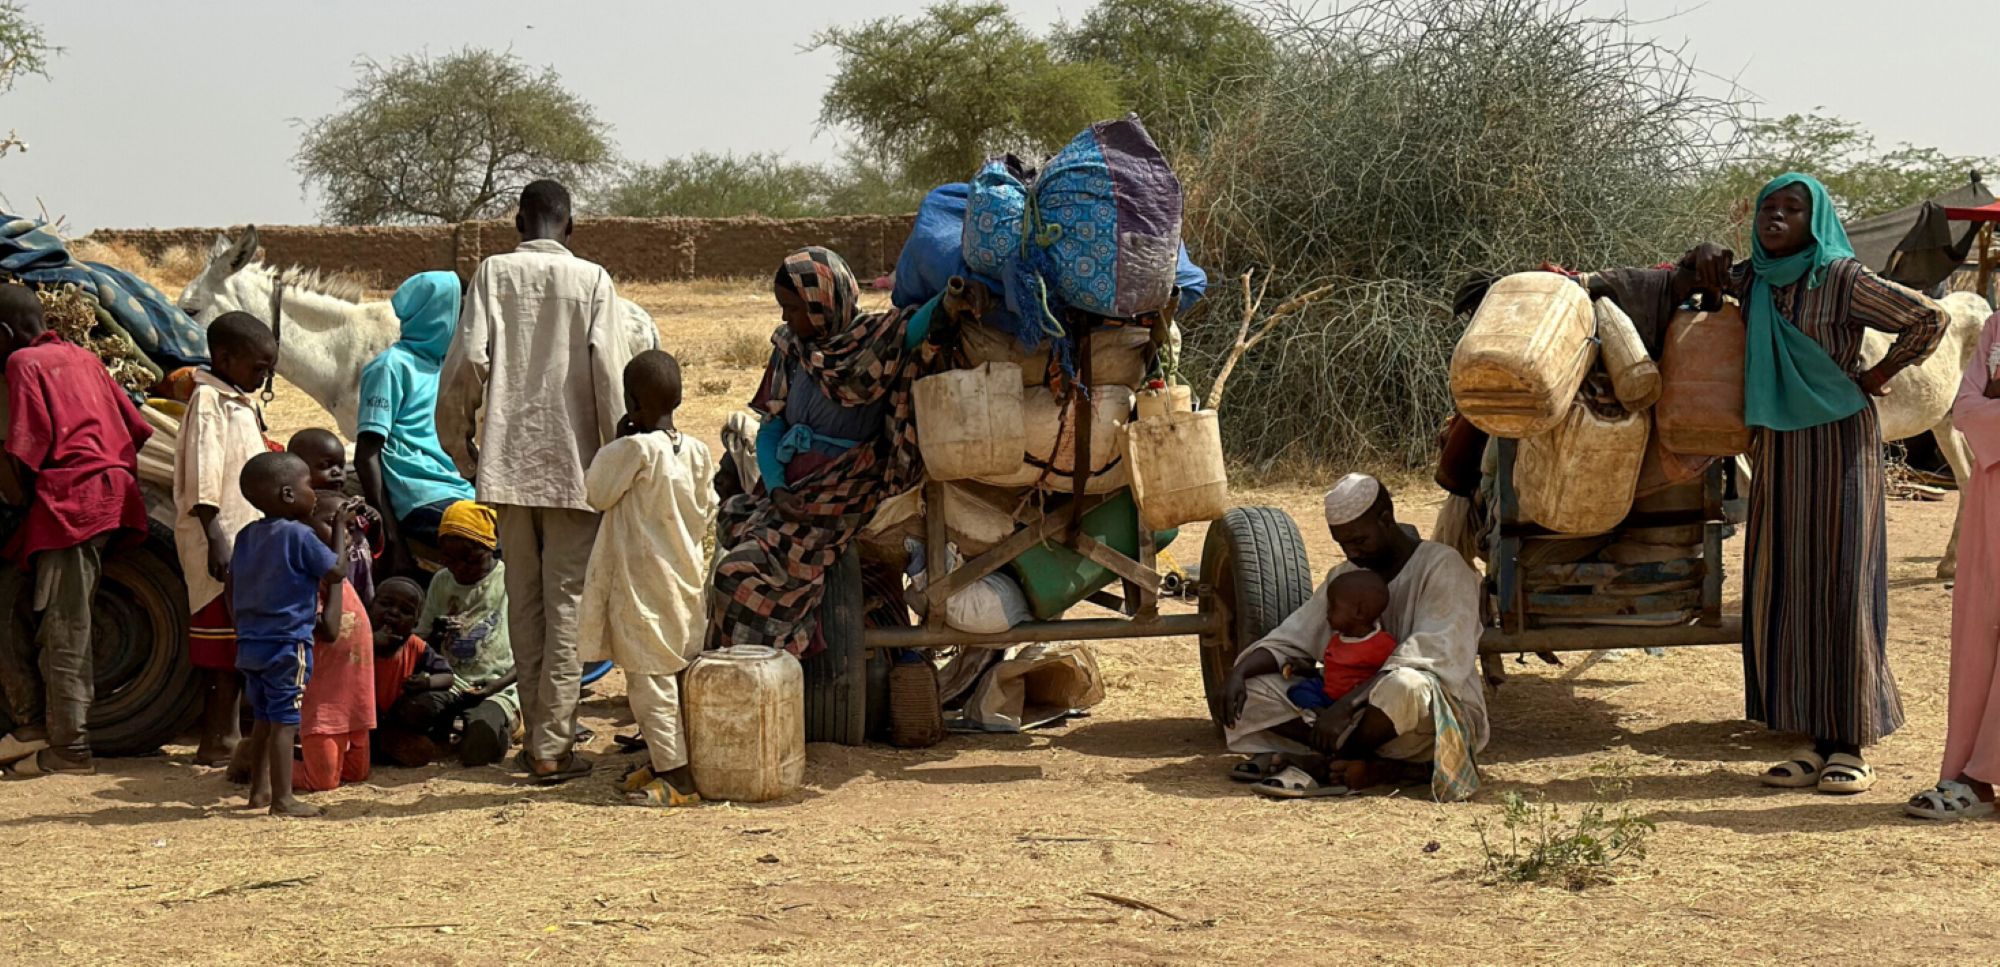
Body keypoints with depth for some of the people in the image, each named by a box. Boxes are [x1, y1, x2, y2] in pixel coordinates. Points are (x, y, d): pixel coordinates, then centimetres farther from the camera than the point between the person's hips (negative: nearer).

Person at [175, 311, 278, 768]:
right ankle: (219, 740, -5)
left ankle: (224, 734, 18)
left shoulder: (242, 402, 18)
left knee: (236, 645, 12)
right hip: (222, 540, -9)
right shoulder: (209, 400, -12)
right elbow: (203, 478, -20)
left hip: (247, 537, 9)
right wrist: (214, 536, -27)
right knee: (224, 644, -8)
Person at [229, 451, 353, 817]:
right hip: (288, 643, -8)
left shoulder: (246, 536, 10)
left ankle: (259, 790, 25)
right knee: (284, 721, -6)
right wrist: (340, 527, 2)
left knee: (263, 718, 18)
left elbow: (232, 589, 16)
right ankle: (282, 798, -6)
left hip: (250, 643, 8)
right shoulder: (299, 535, -14)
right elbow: (337, 571, -8)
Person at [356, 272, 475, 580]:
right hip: (423, 500, -8)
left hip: (458, 494, 8)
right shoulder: (392, 366, -1)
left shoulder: (440, 366, 23)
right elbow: (366, 456, -7)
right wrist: (392, 539, -14)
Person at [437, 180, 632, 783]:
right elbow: (609, 373, -8)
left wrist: (458, 443, 6)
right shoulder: (592, 280, 0)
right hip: (574, 463, -2)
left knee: (525, 603, 11)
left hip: (508, 460, 2)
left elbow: (469, 360, -6)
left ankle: (538, 734, 16)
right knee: (567, 604, 1)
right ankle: (553, 745, -2)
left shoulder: (493, 273, 3)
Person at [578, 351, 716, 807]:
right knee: (673, 674, 17)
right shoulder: (697, 452, 2)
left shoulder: (636, 449, -18)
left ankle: (678, 779, -6)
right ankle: (660, 761, 28)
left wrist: (614, 444, 2)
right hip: (685, 577, 7)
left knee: (649, 679, -4)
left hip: (640, 577, -7)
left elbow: (598, 492, -6)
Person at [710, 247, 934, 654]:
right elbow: (770, 427, 11)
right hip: (789, 494, 6)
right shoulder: (792, 348, 11)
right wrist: (776, 487, -4)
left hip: (837, 503, -6)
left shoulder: (874, 342, -6)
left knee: (743, 573, -21)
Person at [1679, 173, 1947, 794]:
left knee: (1840, 589, -4)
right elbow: (1707, 265, 30)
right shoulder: (1751, 280, 8)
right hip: (1777, 452, 6)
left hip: (1839, 445, -6)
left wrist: (1878, 376, -4)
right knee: (1781, 593, 3)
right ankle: (1814, 740, 10)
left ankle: (1850, 745, 1)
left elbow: (1927, 320, -9)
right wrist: (1708, 257, 8)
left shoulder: (1841, 279, -9)